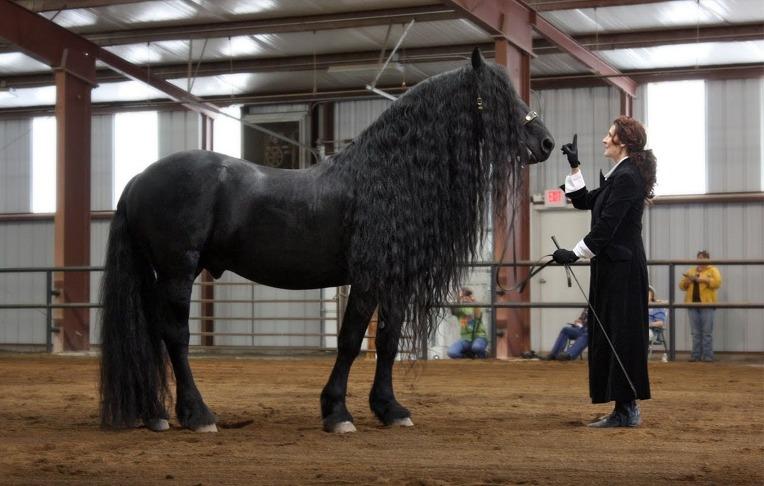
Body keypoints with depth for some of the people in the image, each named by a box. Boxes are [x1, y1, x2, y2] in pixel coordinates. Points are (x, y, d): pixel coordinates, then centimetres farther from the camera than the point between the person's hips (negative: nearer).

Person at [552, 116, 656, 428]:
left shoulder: (627, 177, -15)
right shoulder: (619, 176, 17)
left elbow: (606, 226, -20)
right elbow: (584, 201, 24)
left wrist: (575, 253, -18)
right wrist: (575, 168, 18)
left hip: (621, 269, -10)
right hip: (612, 266, 10)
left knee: (620, 334, -7)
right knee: (609, 335, 12)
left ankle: (626, 410, -3)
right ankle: (627, 408, 17)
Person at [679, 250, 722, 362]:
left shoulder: (712, 270, 7)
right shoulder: (691, 271, 20)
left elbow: (717, 282, -11)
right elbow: (682, 286, 15)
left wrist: (703, 279, -16)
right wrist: (687, 279, -5)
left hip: (706, 304, -4)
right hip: (692, 304, 4)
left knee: (707, 332, -6)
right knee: (695, 332, 3)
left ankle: (708, 356, -5)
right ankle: (696, 355, 4)